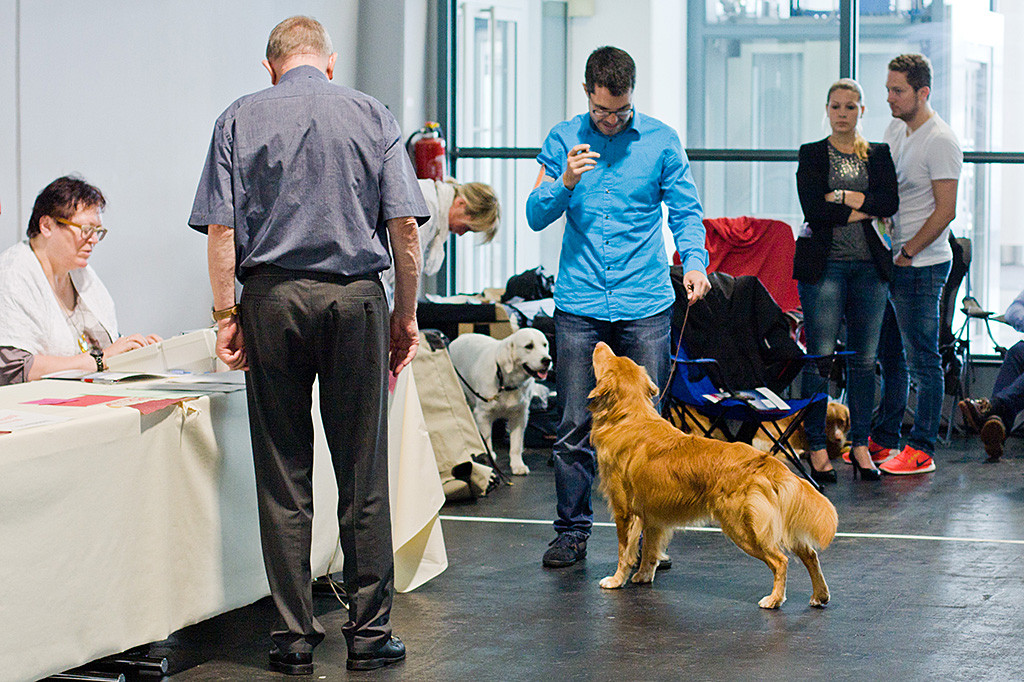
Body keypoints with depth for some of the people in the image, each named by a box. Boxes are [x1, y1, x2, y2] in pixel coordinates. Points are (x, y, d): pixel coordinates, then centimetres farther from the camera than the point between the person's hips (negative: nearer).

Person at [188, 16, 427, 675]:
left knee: (283, 477, 4)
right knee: (363, 473, 5)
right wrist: (406, 314, 7)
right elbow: (405, 225, 1)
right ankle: (370, 632, 8)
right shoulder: (374, 116, 6)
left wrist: (227, 313, 2)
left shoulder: (240, 120, 4)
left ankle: (294, 636, 6)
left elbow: (221, 230, -3)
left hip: (273, 299, 0)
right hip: (356, 298, 0)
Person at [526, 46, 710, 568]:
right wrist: (564, 183, -14)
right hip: (579, 305, 1)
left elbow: (685, 211, 7)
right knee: (574, 426, 1)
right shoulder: (563, 140, 6)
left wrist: (694, 261, -12)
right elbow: (535, 216, 6)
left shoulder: (660, 141, 4)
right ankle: (572, 531, 11)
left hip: (645, 306, 0)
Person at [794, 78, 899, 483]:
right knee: (819, 356, -5)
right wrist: (862, 210, -8)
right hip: (824, 264, -3)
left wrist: (842, 197, -10)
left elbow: (890, 202, -3)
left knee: (864, 358, 4)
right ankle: (817, 447, 0)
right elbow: (813, 210, -9)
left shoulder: (879, 155, 12)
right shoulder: (812, 155, 4)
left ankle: (860, 445, 11)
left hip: (870, 265, 3)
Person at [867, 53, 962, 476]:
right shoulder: (895, 131, 11)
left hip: (921, 266, -9)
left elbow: (945, 211, -17)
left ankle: (921, 449, 2)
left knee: (921, 359, -3)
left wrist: (907, 254, -15)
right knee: (888, 356, 15)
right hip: (889, 263, 9)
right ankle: (883, 440, 24)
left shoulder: (940, 141, -14)